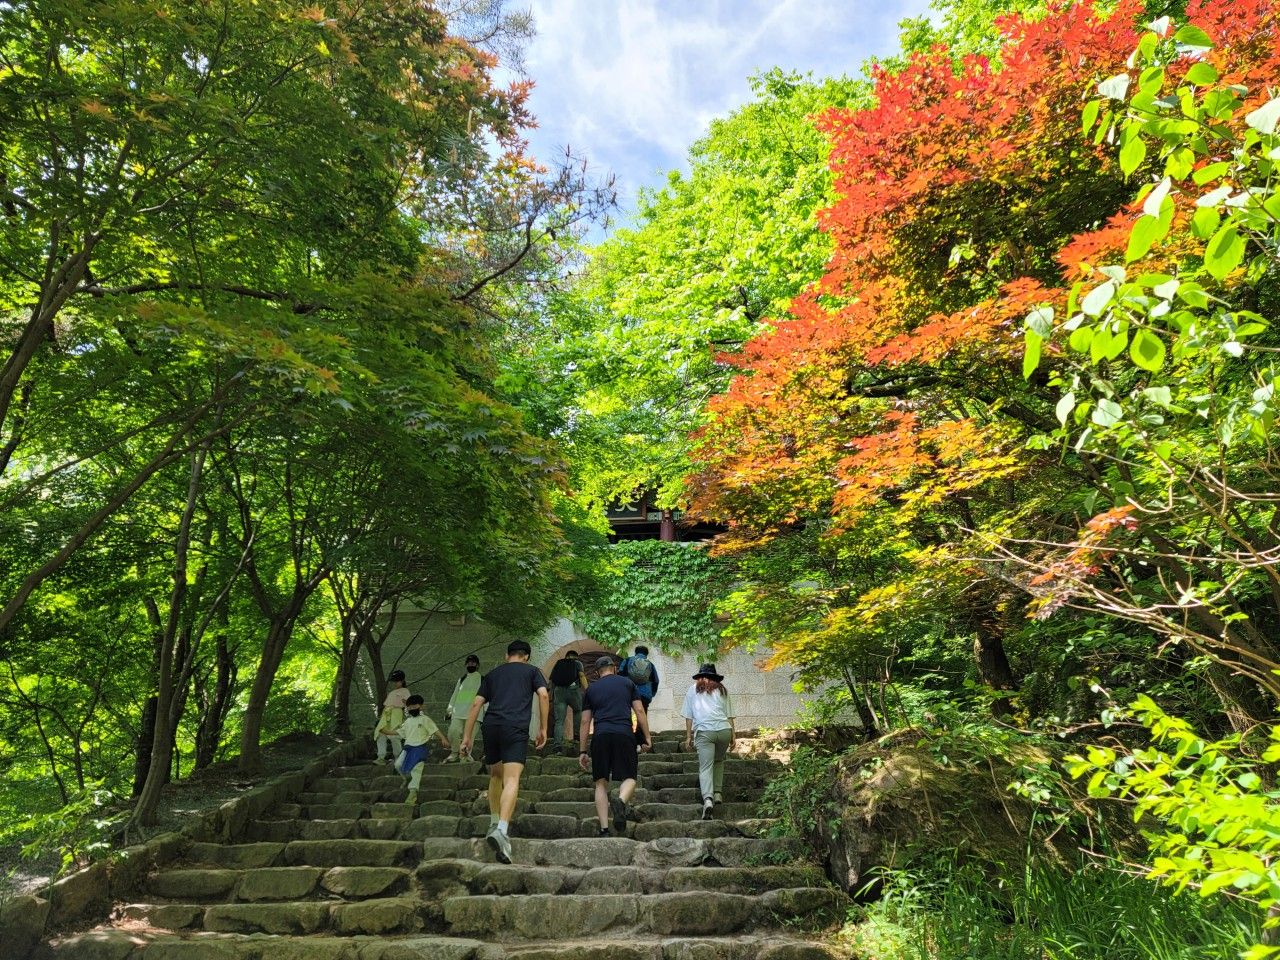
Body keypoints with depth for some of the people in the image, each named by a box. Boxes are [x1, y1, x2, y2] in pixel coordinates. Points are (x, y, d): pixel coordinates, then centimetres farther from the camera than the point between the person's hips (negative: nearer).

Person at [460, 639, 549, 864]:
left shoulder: (492, 673, 24)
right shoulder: (532, 670, 17)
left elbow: (476, 704, 16)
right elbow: (543, 695, 1)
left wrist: (467, 737, 17)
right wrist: (543, 728, 6)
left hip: (490, 726, 4)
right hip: (516, 727, -3)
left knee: (495, 776, 22)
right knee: (512, 779, -12)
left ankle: (494, 824, 25)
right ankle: (501, 830, -28)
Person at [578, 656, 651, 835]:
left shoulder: (591, 689, 19)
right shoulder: (627, 683, 17)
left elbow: (585, 721, 15)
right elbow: (639, 711, 8)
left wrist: (582, 751, 18)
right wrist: (647, 737, 12)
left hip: (600, 736, 1)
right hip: (624, 734, -1)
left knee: (601, 783, 9)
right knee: (629, 778, 7)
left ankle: (604, 829, 1)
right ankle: (621, 802, -25)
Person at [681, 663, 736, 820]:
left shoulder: (693, 690, 15)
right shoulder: (722, 689, 18)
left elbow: (688, 716, 12)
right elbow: (729, 715, 14)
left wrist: (688, 736, 14)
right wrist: (733, 735, 15)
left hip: (704, 731, -2)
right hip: (724, 729, 2)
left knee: (705, 766, -4)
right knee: (718, 761, 24)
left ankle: (708, 799, -22)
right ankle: (717, 793, 17)